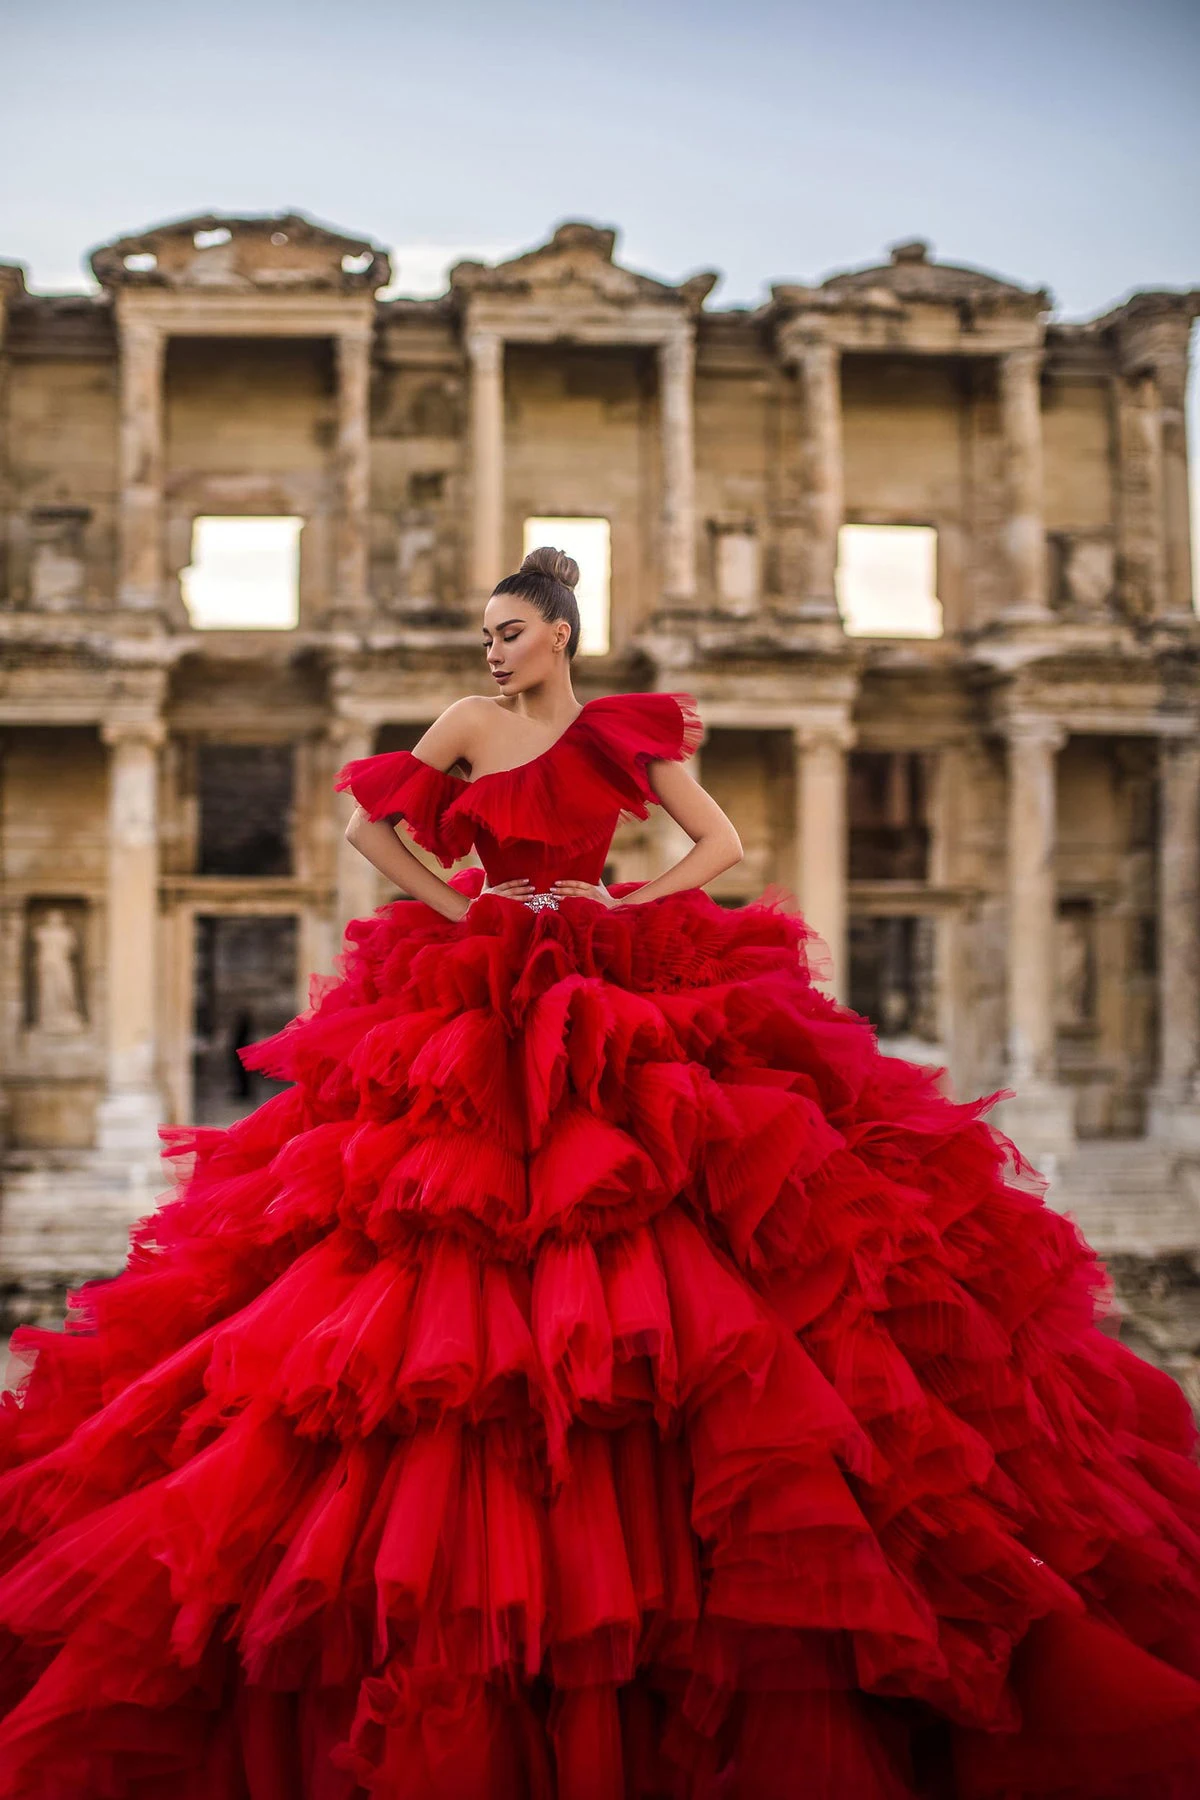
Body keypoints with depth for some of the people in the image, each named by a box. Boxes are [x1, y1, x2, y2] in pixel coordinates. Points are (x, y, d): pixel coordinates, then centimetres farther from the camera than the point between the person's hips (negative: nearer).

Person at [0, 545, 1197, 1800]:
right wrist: (461, 908, -2)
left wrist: (633, 904, -5)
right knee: (471, 1270, -7)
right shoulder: (471, 726, 8)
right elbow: (367, 827, 6)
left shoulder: (624, 735, 9)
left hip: (616, 989, 0)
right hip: (476, 1003, 0)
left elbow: (724, 842, 8)